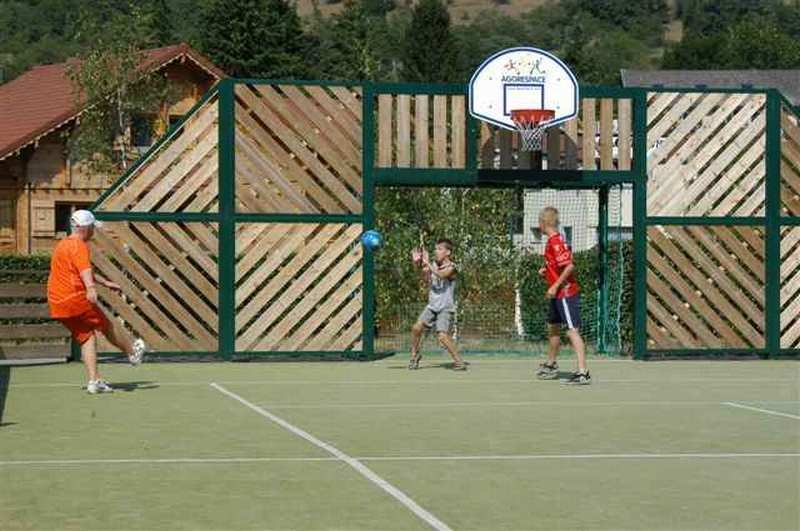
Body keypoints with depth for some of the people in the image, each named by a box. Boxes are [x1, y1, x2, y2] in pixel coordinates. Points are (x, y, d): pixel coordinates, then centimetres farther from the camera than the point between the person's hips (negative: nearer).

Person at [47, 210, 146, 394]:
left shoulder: (63, 245, 22)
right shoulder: (78, 245, -12)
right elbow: (84, 269, -33)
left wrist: (105, 283, 42)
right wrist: (91, 287, -49)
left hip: (57, 304, 9)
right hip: (74, 299, -9)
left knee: (87, 337, 9)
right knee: (107, 325, 9)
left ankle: (94, 381, 1)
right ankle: (133, 352, 27)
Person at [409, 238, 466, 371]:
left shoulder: (452, 268, -12)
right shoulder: (434, 264, 5)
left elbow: (441, 275, -31)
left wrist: (427, 263, -36)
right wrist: (416, 262, -23)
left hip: (445, 308, -6)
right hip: (432, 306, 6)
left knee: (442, 335, -18)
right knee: (416, 328, -4)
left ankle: (459, 362, -8)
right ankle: (415, 356, 17)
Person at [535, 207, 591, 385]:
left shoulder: (556, 242, -18)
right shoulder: (552, 241, 12)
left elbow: (569, 266, -25)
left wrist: (555, 286, -21)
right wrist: (546, 270, 11)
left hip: (566, 293, -11)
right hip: (558, 295, 11)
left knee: (572, 331, -15)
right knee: (552, 328, 24)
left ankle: (583, 373, -21)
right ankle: (551, 365, 42)